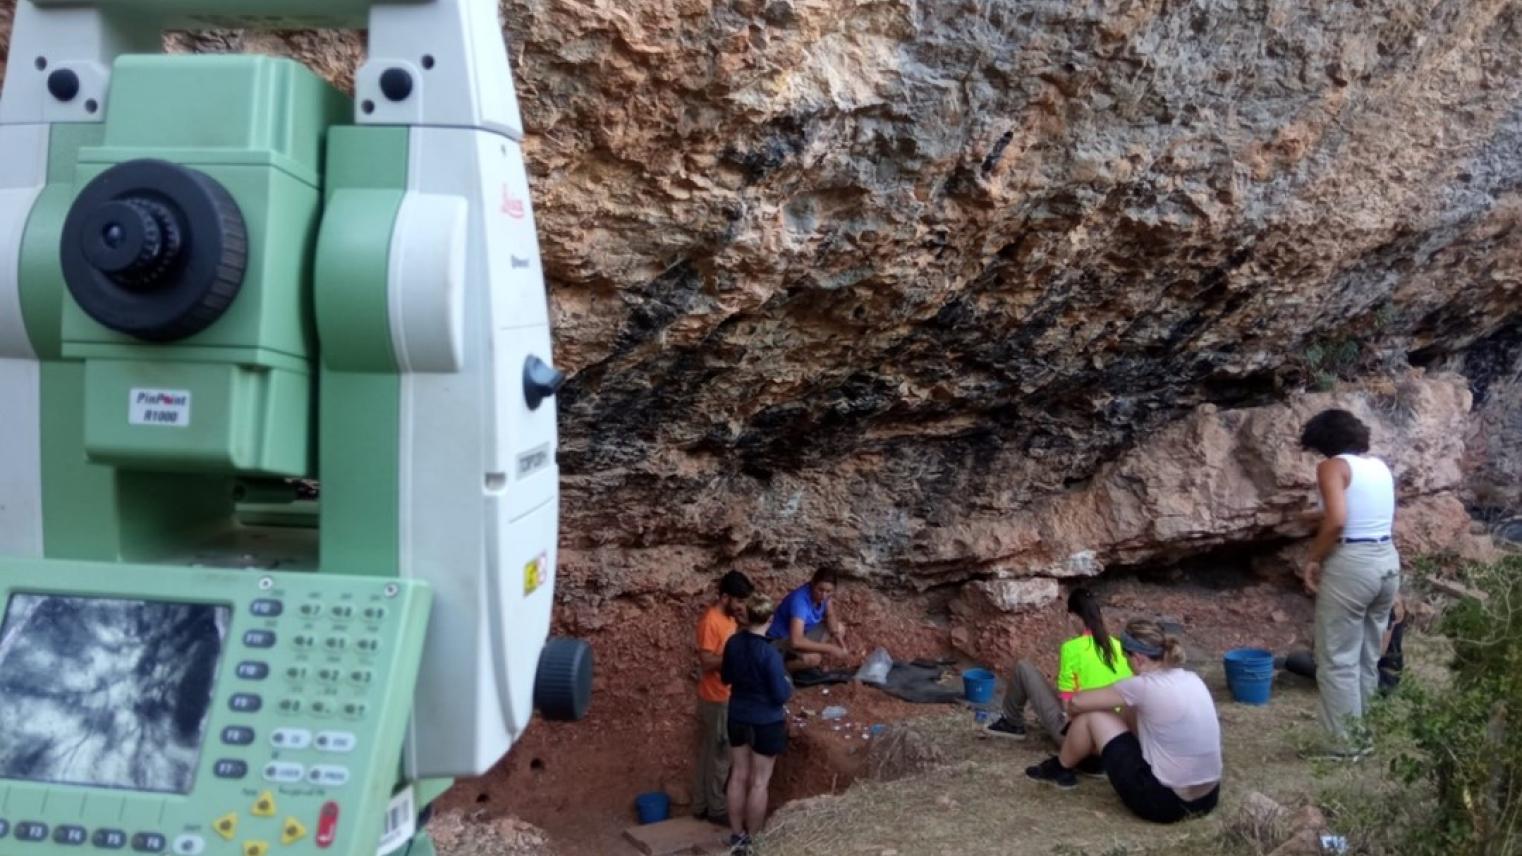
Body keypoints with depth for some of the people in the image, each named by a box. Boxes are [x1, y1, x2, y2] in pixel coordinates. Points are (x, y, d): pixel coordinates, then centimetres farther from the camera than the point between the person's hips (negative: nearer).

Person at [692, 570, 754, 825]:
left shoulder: (730, 617, 7)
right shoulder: (710, 621, -21)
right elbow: (707, 662, -23)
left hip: (728, 696, 9)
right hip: (716, 699, -9)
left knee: (709, 753, 15)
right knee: (719, 755, 2)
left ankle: (702, 805, 25)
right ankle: (717, 809, 14)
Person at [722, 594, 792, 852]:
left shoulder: (733, 643, -6)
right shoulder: (770, 653, -25)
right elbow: (781, 696, -19)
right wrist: (787, 684, 1)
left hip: (737, 718, 6)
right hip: (766, 723, -6)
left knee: (738, 776, 16)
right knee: (759, 782, 7)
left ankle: (737, 835, 27)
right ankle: (753, 839, 18)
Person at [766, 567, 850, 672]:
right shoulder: (800, 600, -36)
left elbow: (830, 615, 5)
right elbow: (796, 641, -46)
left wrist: (836, 634, -17)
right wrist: (829, 649, -40)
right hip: (779, 641, -9)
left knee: (840, 629, 5)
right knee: (813, 658, -34)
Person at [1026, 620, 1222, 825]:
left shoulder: (1144, 686, -16)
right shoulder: (1191, 679, 4)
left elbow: (1076, 702, -5)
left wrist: (1076, 721, 16)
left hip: (1164, 802, -8)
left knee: (1092, 715, 1)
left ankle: (1061, 769, 28)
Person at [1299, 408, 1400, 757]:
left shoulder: (1333, 466, -10)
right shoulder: (1380, 466, 13)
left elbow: (1336, 520, -23)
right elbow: (1379, 518, 13)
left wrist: (1314, 558, -10)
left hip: (1351, 564, -8)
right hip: (1388, 561, 8)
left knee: (1338, 659, 2)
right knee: (1368, 656, 18)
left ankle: (1345, 742, 6)